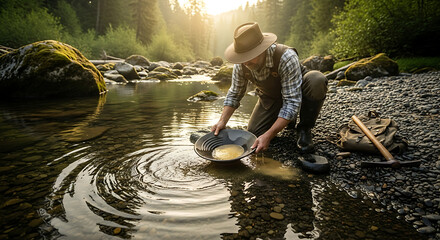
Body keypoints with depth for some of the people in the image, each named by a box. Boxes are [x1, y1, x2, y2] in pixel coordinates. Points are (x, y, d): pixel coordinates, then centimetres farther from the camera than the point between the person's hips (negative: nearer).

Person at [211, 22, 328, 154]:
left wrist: (269, 136, -44)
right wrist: (222, 121, -18)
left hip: (297, 92, -4)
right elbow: (234, 94, -5)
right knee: (254, 132, -13)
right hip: (270, 98, 4)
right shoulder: (241, 64, -22)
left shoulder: (286, 57, -38)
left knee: (316, 81, -37)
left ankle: (304, 128, -13)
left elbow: (292, 102, -39)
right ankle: (287, 119, 17)